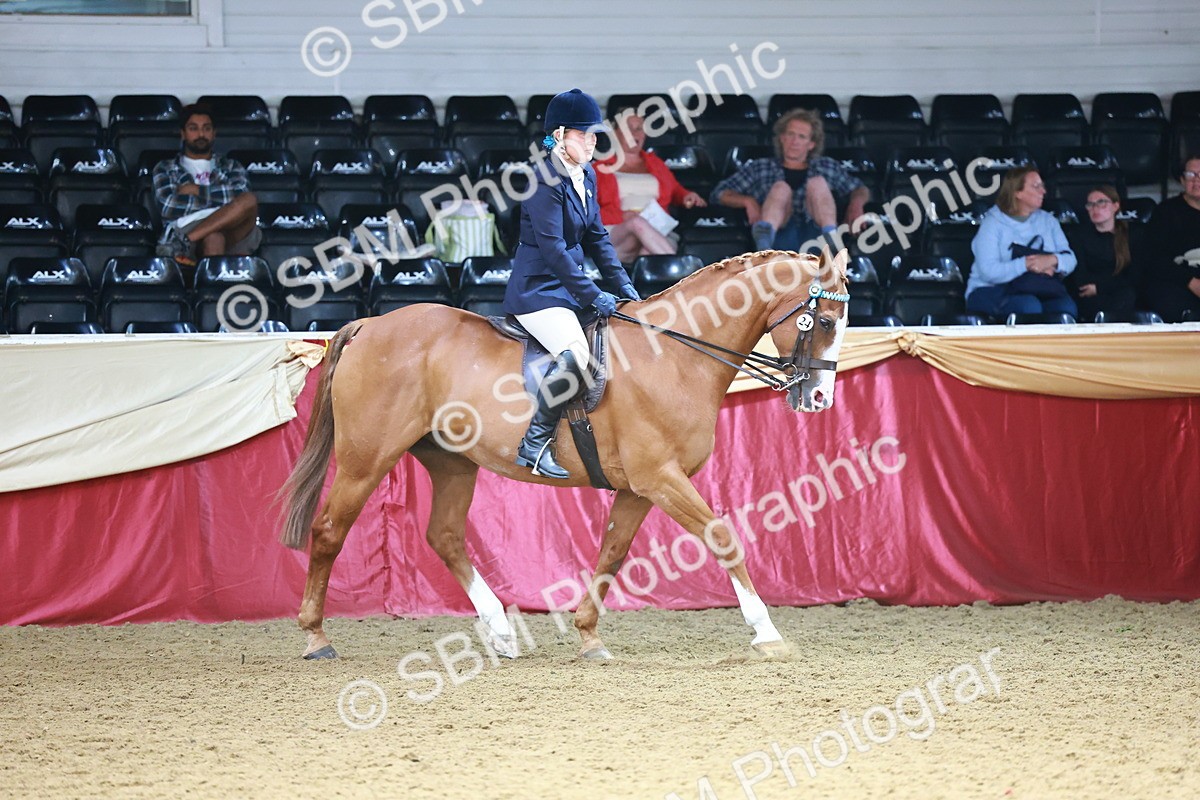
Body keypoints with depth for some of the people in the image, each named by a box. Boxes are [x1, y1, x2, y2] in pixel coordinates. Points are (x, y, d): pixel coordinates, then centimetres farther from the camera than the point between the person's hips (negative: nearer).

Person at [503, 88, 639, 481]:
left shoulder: (586, 176, 10)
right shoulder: (546, 180, -18)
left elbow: (596, 236, 17)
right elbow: (552, 248, -22)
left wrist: (623, 285, 8)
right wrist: (593, 296, -21)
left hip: (569, 285, 10)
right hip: (537, 290, -10)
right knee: (575, 354, -30)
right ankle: (535, 445, -21)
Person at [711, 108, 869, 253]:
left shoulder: (827, 167, 31)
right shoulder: (759, 168, 26)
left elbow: (861, 190, 28)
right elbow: (720, 193, 17)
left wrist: (856, 203, 3)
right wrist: (748, 201, -4)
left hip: (814, 232, 1)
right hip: (781, 236, -1)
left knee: (817, 182, -19)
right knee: (781, 187, -24)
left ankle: (831, 239, -51)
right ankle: (764, 235, -60)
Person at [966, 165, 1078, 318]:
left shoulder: (1047, 220, 16)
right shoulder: (992, 224, -2)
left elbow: (1070, 260, 6)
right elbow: (988, 272, -15)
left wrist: (1053, 260, -18)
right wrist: (1026, 264, -22)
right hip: (993, 291, -4)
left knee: (1066, 306, -29)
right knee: (1029, 306, -37)